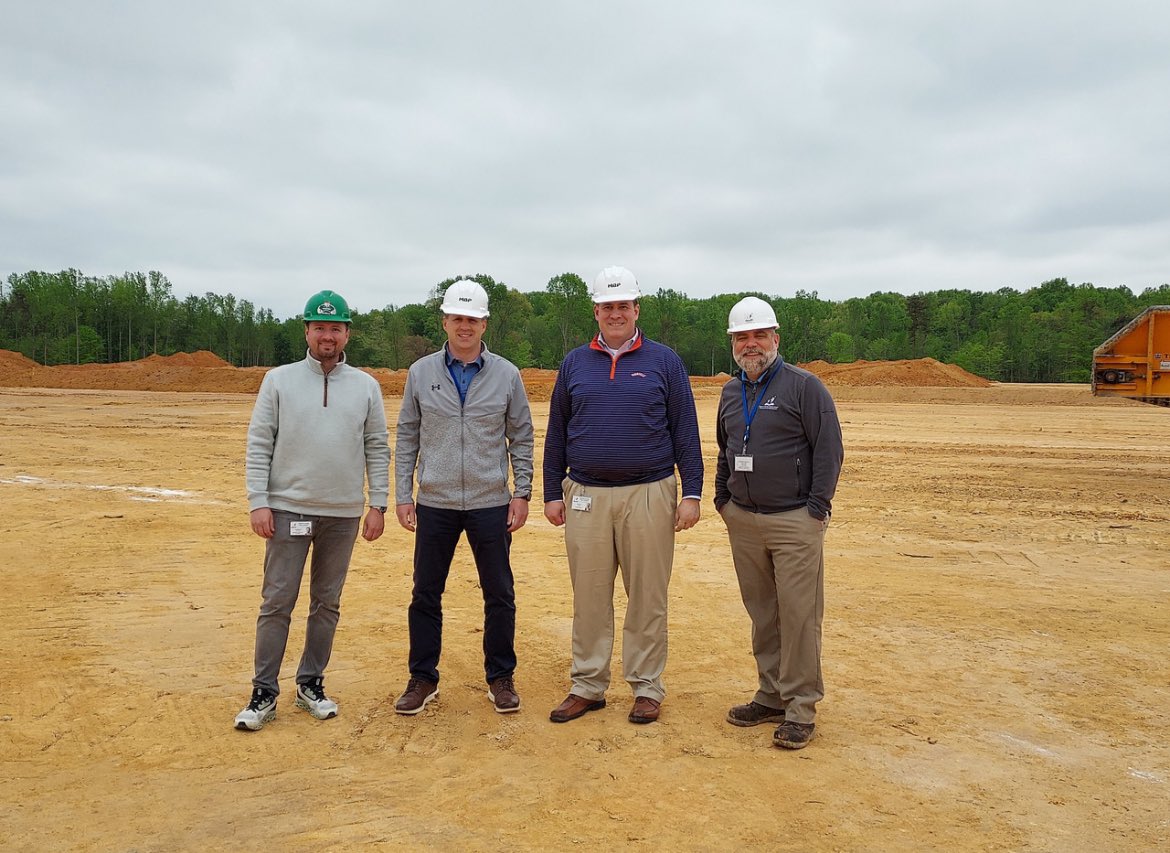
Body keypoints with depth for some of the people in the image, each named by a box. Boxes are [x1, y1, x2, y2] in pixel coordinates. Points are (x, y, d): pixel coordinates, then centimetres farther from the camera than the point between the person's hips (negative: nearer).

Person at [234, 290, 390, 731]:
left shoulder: (366, 386, 5)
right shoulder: (279, 380, 1)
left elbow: (377, 449, 6)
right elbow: (258, 445, -1)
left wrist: (378, 505, 0)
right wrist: (258, 502, -9)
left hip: (344, 514, 2)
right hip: (288, 508, -2)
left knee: (327, 603, 11)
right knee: (277, 602, 0)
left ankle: (311, 684, 24)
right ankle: (264, 694, 10)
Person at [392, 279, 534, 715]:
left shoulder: (506, 374, 2)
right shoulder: (421, 373, 4)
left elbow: (521, 437, 5)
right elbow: (407, 436, 7)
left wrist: (522, 492, -1)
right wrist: (402, 494, 1)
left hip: (491, 504, 0)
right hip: (434, 504, 1)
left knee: (499, 595, 7)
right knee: (425, 595, 8)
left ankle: (500, 678, 22)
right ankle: (423, 678, 23)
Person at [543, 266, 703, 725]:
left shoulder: (664, 361, 4)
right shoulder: (574, 363, 10)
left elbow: (685, 432, 2)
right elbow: (556, 434, 12)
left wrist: (691, 493, -4)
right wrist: (552, 493, 8)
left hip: (649, 494, -2)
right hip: (586, 497, 2)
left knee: (647, 597, 4)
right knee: (589, 596, 7)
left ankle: (646, 688, 17)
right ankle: (587, 687, 19)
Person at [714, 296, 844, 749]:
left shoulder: (804, 386, -5)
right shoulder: (730, 392, 14)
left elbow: (829, 450, -8)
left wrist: (816, 508, -13)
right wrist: (722, 498, 15)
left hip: (794, 521, -6)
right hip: (742, 521, 6)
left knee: (799, 614, -4)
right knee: (761, 613, 12)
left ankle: (800, 708, 6)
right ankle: (772, 695, 24)